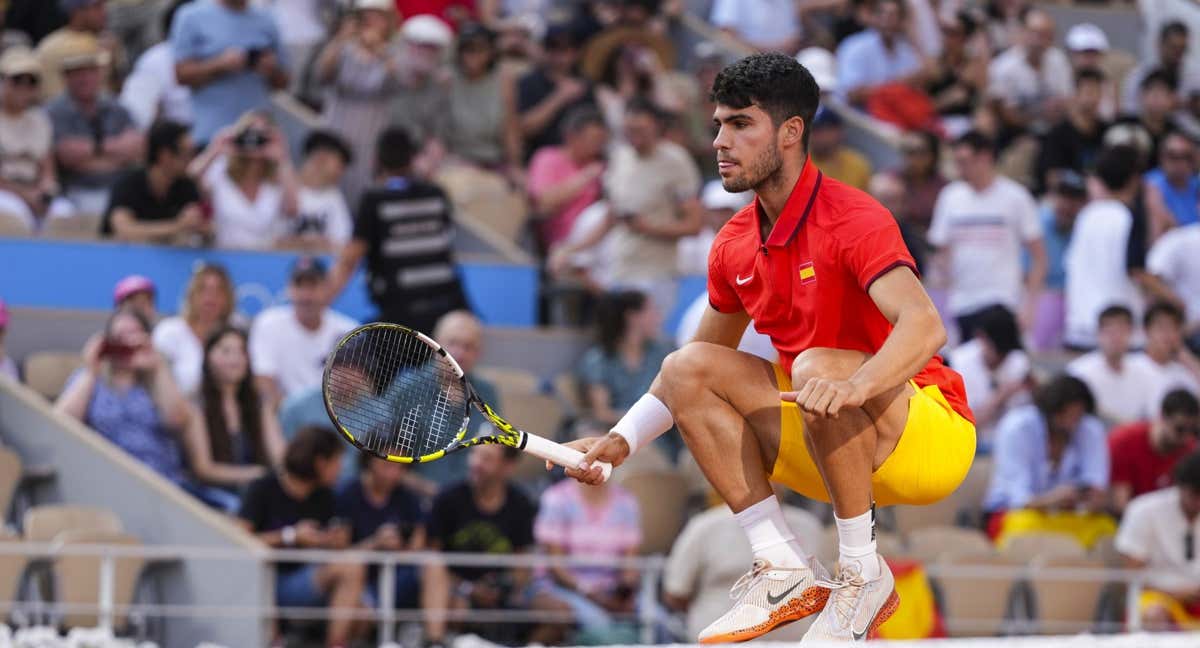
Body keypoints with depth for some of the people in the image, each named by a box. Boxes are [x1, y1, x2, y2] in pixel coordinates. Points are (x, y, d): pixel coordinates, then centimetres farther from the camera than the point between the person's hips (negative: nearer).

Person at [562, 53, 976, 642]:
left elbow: (925, 327, -34)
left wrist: (855, 386, -53)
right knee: (687, 368, -6)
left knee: (815, 367, -36)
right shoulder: (734, 246, 6)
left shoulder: (853, 219, -18)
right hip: (830, 453, 8)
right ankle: (786, 573, -11)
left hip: (931, 436, -8)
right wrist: (621, 441, 6)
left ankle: (864, 575, -19)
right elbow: (696, 367, 20)